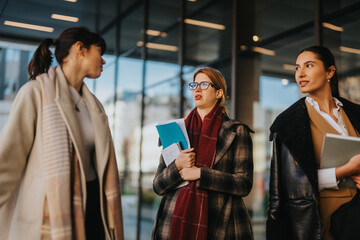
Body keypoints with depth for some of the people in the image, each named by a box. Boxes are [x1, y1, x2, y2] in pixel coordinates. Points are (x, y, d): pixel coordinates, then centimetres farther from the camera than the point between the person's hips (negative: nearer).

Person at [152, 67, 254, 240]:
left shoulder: (236, 131, 2)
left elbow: (244, 185, -6)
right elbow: (158, 186, 8)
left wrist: (201, 174, -14)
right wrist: (177, 166, -12)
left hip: (218, 225, -2)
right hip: (176, 221, 2)